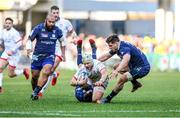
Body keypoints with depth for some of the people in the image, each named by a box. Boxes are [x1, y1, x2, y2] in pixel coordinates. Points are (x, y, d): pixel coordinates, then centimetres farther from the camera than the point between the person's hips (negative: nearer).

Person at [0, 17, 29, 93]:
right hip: (6, 53, 6)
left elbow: (19, 43, -24)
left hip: (14, 55, -6)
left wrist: (12, 51, -28)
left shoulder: (14, 33, -18)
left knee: (10, 74, -2)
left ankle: (24, 71, 25)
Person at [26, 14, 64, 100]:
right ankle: (34, 91, 30)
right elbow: (30, 39, 3)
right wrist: (29, 49, -14)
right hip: (37, 56, 0)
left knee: (46, 72, -22)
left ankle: (35, 93, -20)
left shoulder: (57, 31, 0)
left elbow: (62, 41, 18)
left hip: (49, 56, 0)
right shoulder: (38, 28, -8)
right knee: (35, 76, 4)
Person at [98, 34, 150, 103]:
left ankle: (108, 99, -9)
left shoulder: (124, 48, -27)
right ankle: (136, 83, 21)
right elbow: (106, 56, 15)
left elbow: (126, 59, -49)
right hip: (135, 66, 10)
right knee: (116, 67, 17)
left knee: (122, 79, -23)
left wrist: (117, 71, -61)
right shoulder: (117, 48, 2)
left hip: (142, 68, -10)